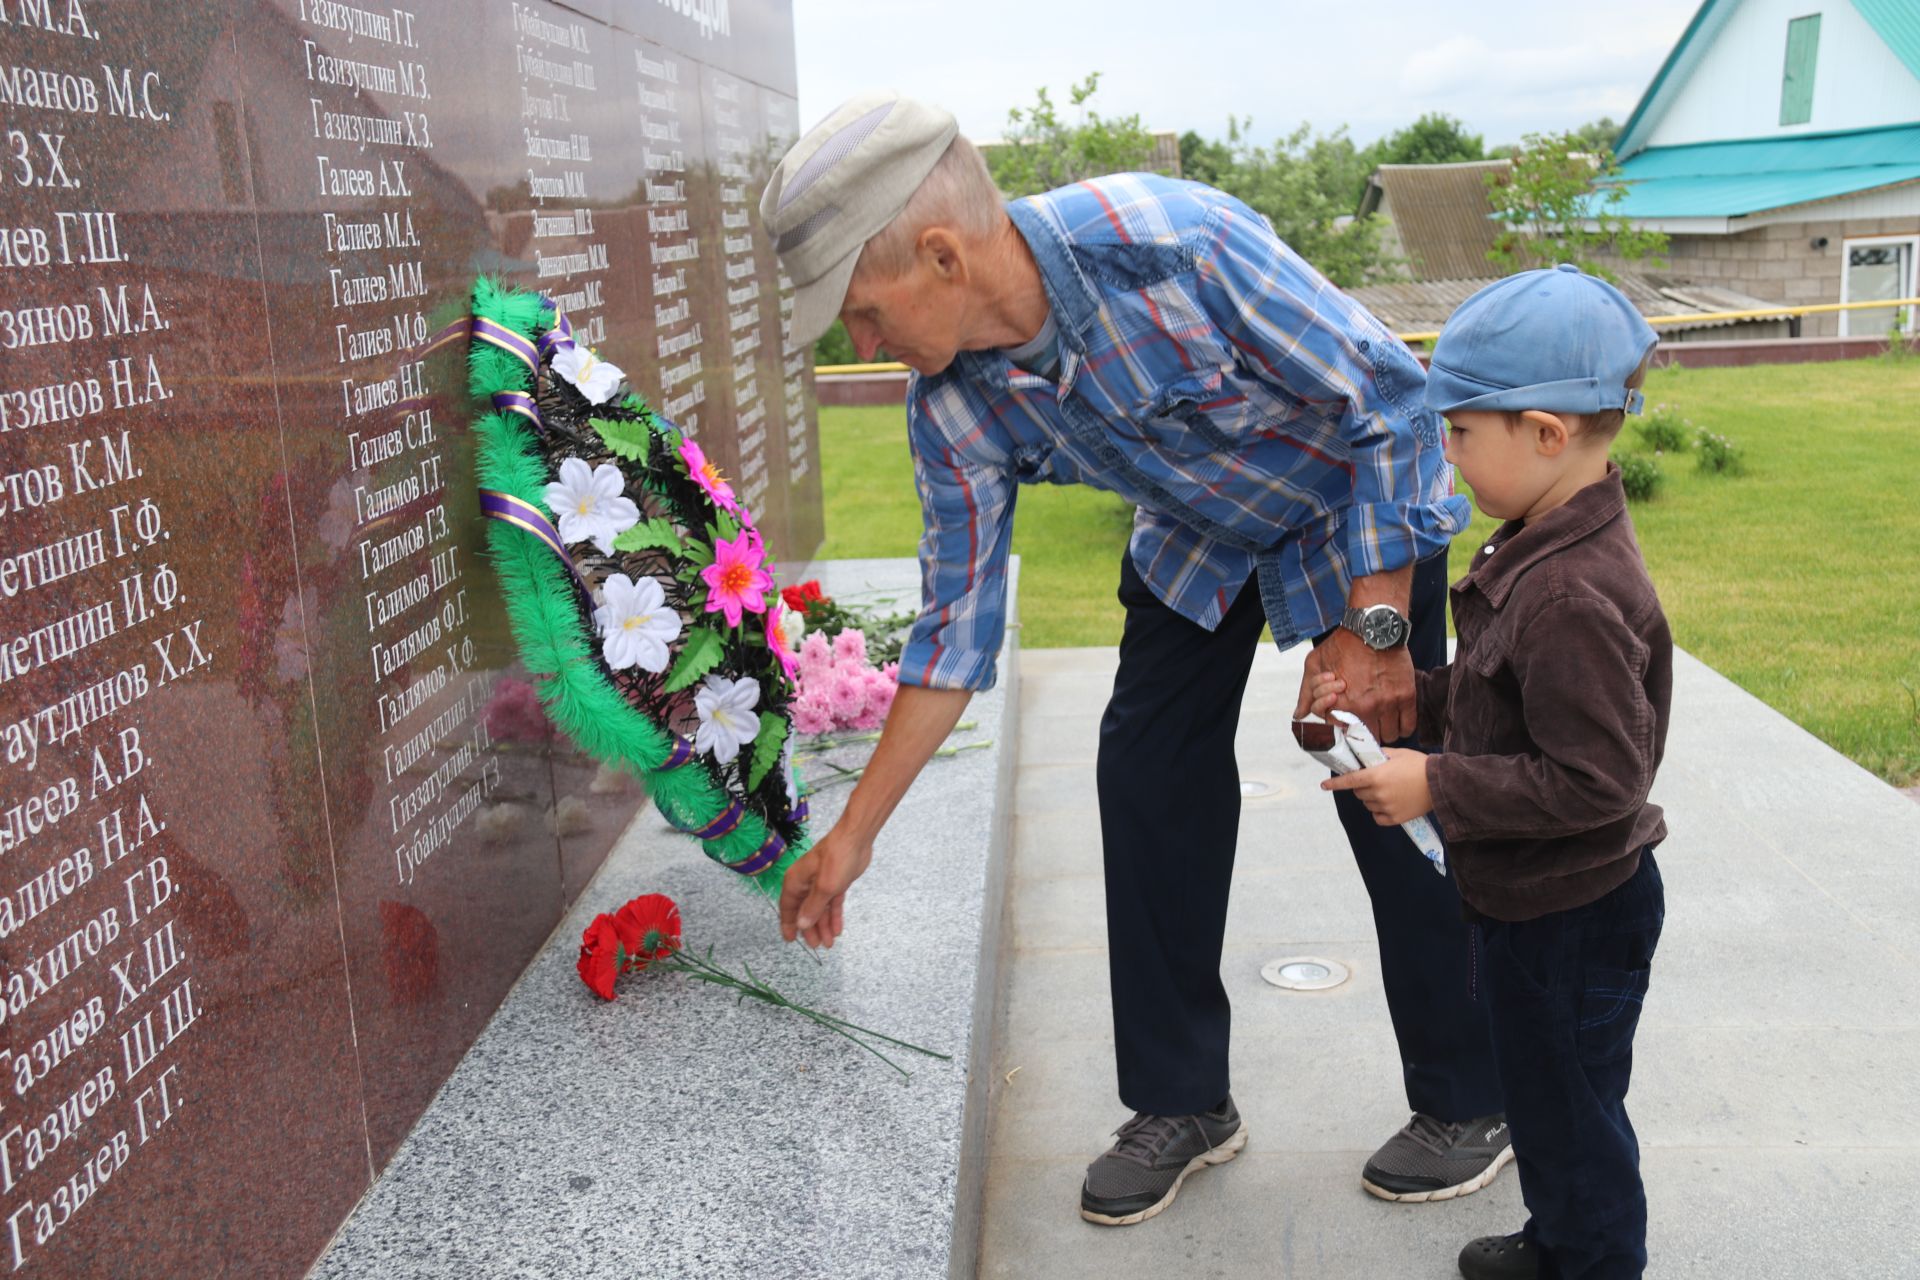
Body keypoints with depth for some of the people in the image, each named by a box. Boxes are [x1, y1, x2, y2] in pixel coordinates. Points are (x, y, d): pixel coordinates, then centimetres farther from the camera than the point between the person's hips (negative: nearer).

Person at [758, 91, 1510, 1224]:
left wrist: (1374, 626, -26)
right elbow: (958, 623, -9)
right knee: (1148, 773, -2)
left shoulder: (1174, 244, -38)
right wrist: (854, 835, -6)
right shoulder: (954, 408, -19)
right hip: (1197, 535, 5)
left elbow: (1392, 398, -27)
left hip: (1360, 508, -5)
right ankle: (1183, 1101, 14)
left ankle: (1469, 1106, 16)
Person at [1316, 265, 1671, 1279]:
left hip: (1572, 918, -10)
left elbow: (1595, 780, -30)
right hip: (1537, 903, 10)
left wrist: (1437, 786, -25)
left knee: (1570, 1111, 11)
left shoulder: (1572, 598, -31)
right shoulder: (1545, 550, 0)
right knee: (1546, 1096, 27)